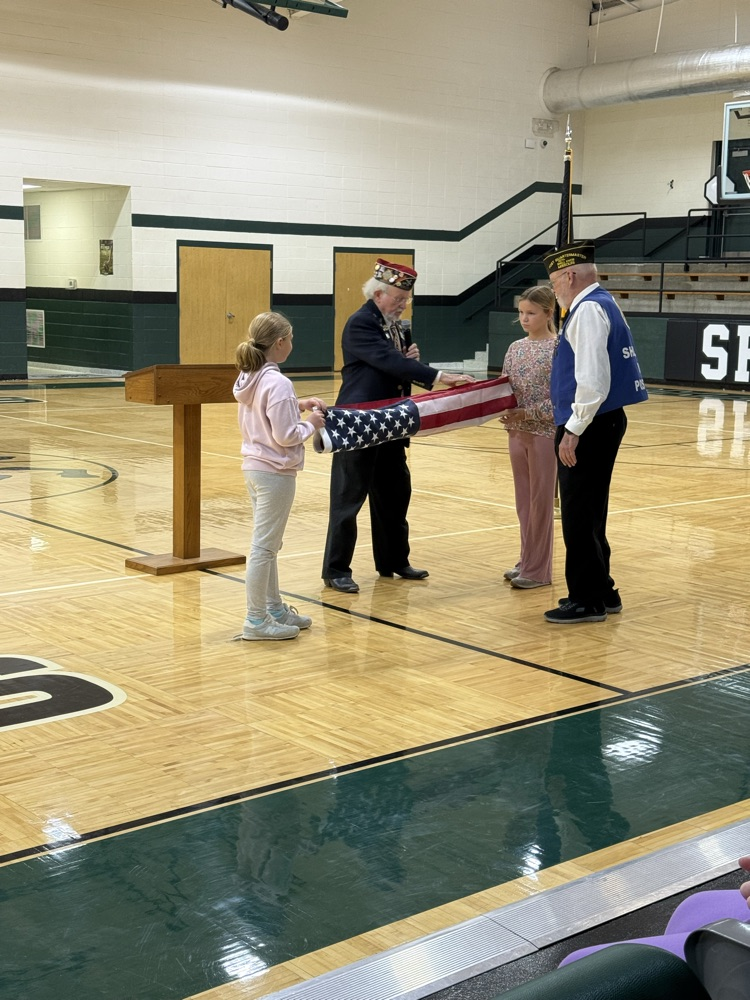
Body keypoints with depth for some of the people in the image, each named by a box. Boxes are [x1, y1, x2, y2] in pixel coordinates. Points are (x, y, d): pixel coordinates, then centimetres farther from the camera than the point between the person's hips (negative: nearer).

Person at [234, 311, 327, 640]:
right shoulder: (278, 383, -20)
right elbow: (285, 436, -21)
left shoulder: (249, 378, 7)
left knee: (267, 545, 18)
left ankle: (275, 609, 29)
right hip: (275, 472, -9)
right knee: (264, 547, -2)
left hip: (254, 467, 9)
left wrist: (298, 404, 11)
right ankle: (256, 621, 5)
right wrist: (310, 423, -5)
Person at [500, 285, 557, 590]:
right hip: (517, 432, 6)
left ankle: (538, 570, 9)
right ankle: (527, 561, 23)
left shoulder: (559, 349, -10)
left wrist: (527, 413, -20)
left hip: (545, 433, -6)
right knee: (524, 501, 13)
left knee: (541, 502, 1)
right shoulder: (515, 348, 8)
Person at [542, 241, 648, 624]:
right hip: (601, 421, 10)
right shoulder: (602, 303, 16)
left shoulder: (588, 309, -15)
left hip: (590, 427, -10)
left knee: (580, 514, -2)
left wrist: (573, 428, -22)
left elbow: (593, 378, -24)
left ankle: (587, 601, 5)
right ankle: (600, 592, 25)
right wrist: (569, 410, 18)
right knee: (588, 513, 17)